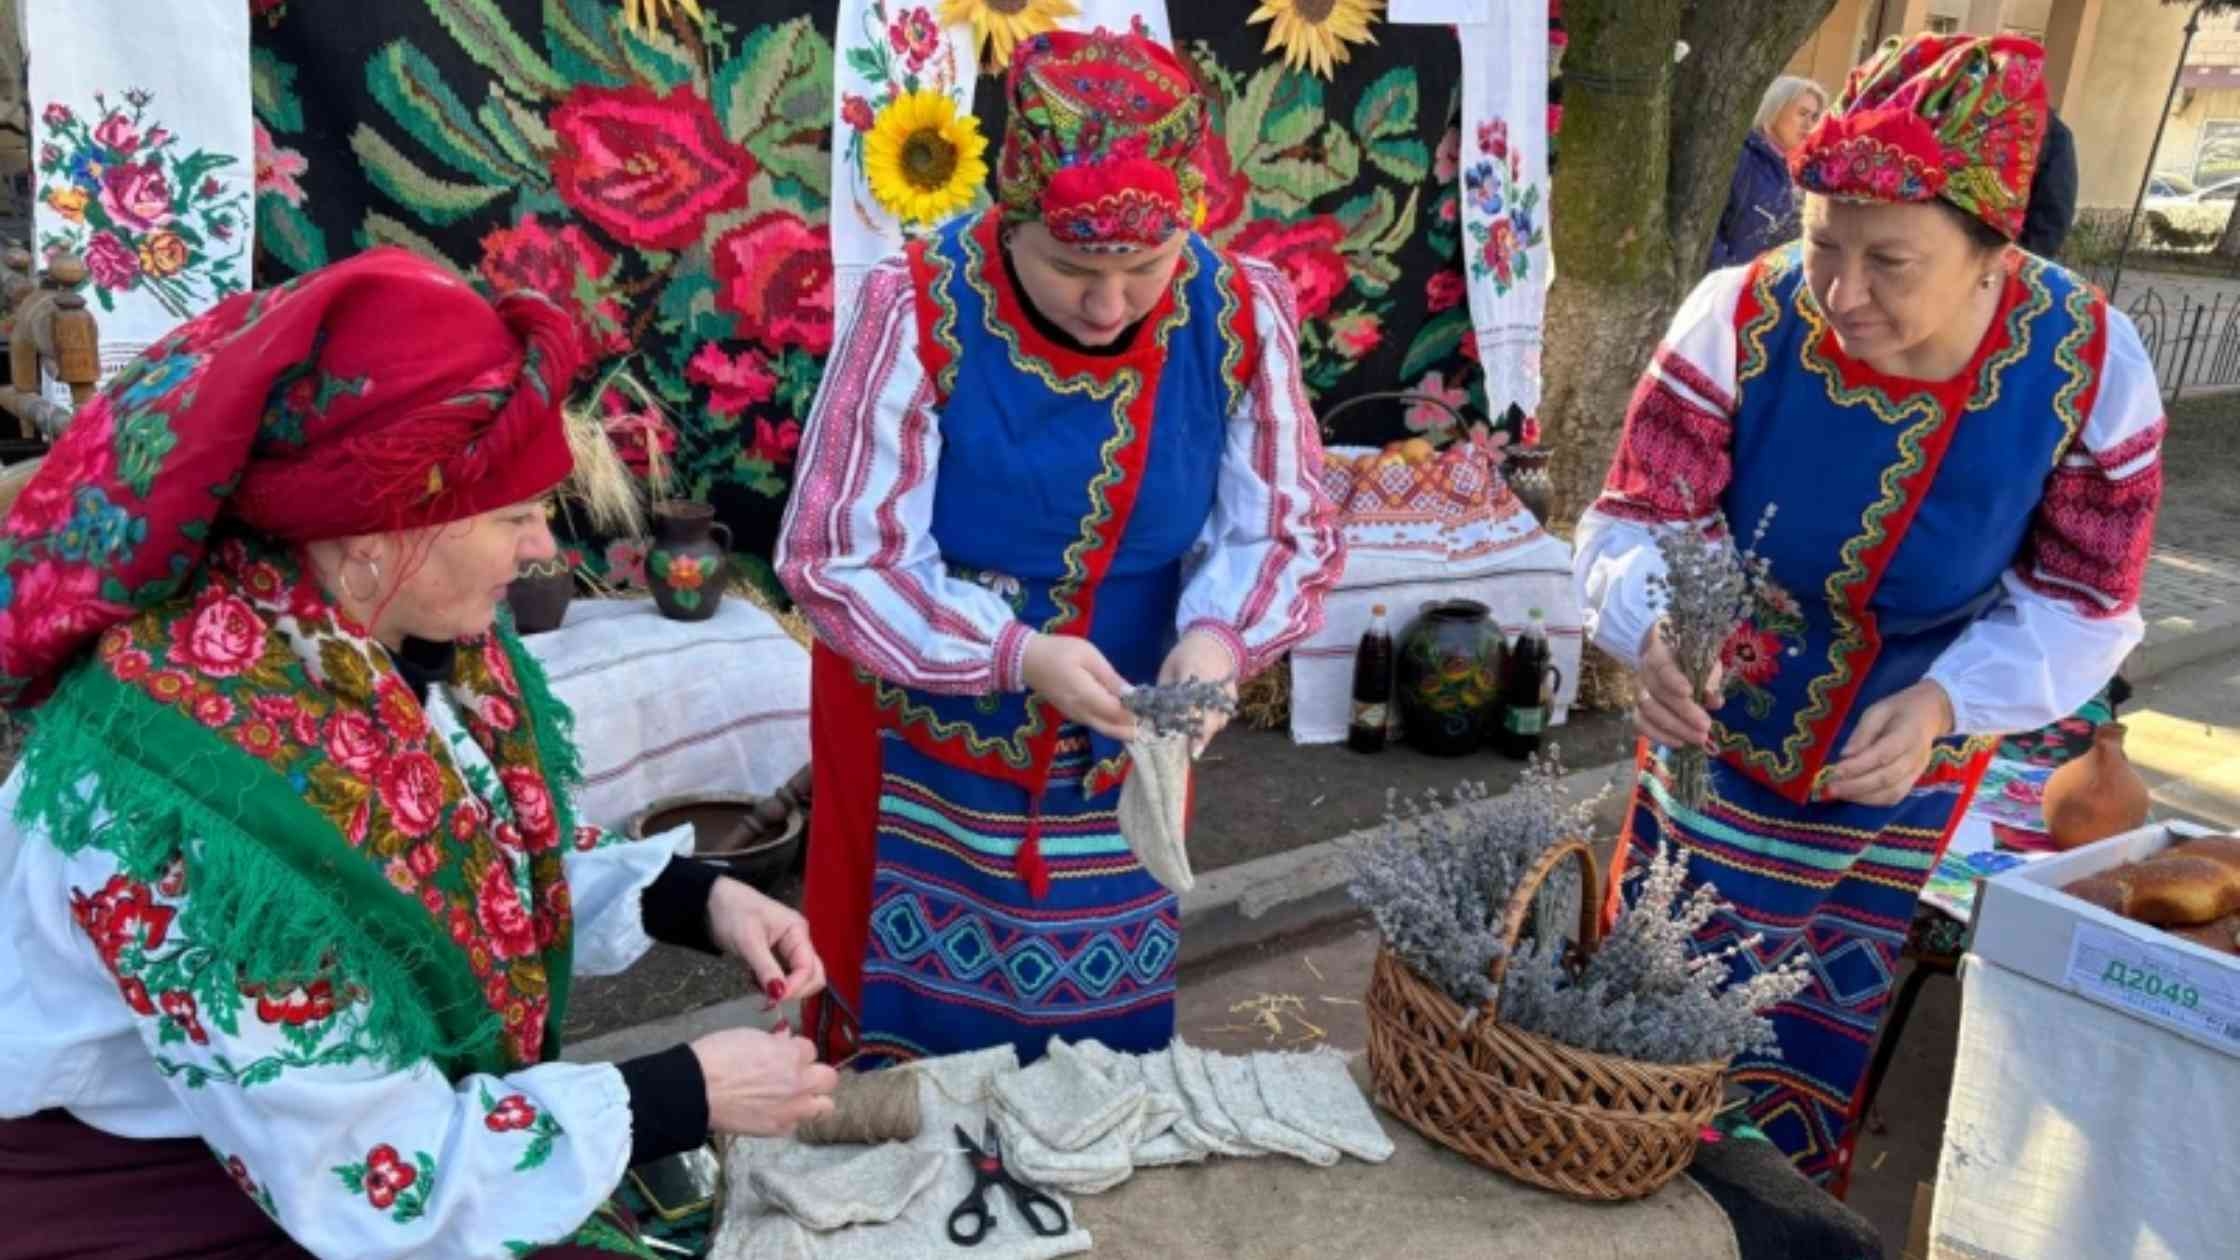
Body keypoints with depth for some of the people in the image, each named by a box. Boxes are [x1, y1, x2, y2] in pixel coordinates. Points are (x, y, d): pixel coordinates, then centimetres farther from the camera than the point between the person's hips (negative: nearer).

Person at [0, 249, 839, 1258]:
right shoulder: (191, 788, -32)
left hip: (394, 1094, 6)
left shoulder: (402, 620, -10)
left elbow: (494, 860, 7)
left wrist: (698, 902, -8)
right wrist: (688, 1096, -19)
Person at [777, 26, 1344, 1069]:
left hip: (1121, 755, 3)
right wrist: (1015, 654, -33)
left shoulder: (1239, 314, -14)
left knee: (1106, 1032, 22)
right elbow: (833, 559, -20)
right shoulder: (922, 311, -23)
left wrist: (1220, 637, -27)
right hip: (928, 752, -2)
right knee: (914, 1026, 16)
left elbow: (1289, 530, -6)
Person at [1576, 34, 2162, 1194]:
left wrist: (1944, 704, -30)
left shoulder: (2089, 367, -20)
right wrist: (1650, 633, -43)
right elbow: (1636, 517, -20)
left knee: (1824, 1036, 21)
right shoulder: (1740, 323, -25)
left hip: (1907, 773, 1)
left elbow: (2080, 604, -11)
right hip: (1719, 749, -1)